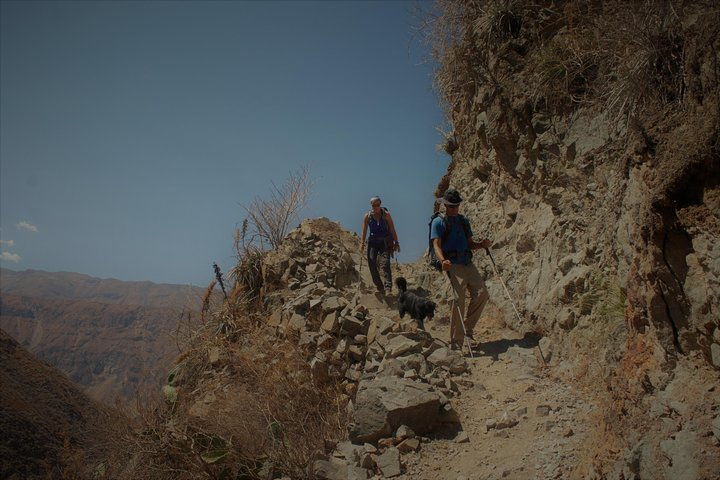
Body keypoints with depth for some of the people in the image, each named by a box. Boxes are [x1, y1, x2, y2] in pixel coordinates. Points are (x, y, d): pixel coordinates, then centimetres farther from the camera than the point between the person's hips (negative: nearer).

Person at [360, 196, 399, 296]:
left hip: (385, 242, -3)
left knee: (385, 264, -19)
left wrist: (396, 242, -4)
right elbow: (364, 231, 5)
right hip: (373, 243, 3)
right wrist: (362, 243, -4)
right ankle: (380, 288, 13)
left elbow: (392, 230, 0)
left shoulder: (386, 215, -2)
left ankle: (388, 288, -25)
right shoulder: (367, 216, 2)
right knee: (372, 265, -2)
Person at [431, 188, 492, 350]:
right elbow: (436, 245, -9)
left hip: (468, 262, 6)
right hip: (453, 264, -6)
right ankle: (456, 341, -8)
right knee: (459, 298, -15)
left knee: (482, 293, -8)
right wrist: (443, 260, -29)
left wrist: (482, 245, 1)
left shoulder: (464, 221, 22)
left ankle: (468, 326, 11)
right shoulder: (439, 222, 2)